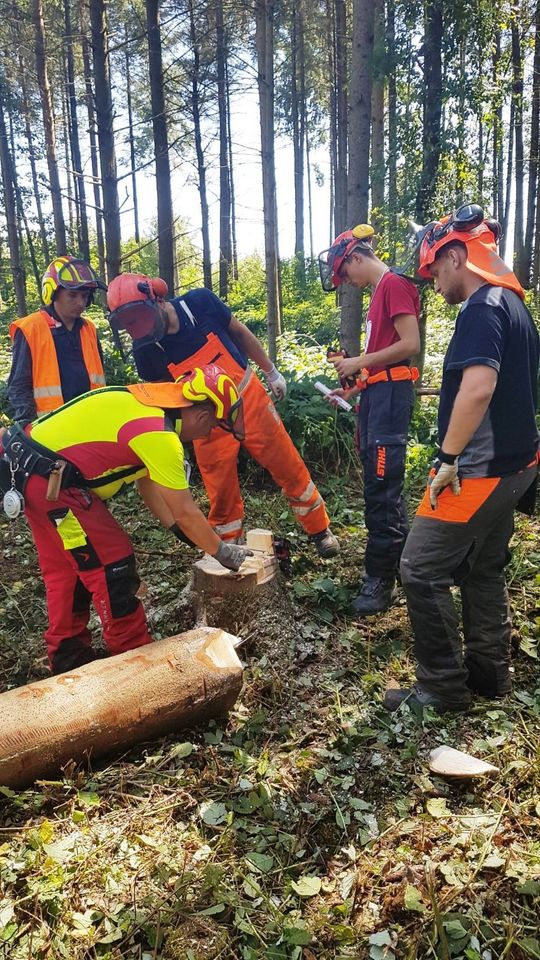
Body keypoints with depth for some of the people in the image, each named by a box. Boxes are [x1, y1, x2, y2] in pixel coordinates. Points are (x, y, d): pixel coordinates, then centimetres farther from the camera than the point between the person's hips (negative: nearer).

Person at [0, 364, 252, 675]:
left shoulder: (150, 404, 8)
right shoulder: (160, 436, -20)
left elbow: (147, 482, 15)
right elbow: (186, 513, -13)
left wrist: (184, 533, 16)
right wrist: (223, 551, 1)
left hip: (28, 468, 10)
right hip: (50, 481, -10)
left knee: (65, 567, 20)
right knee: (112, 565, 1)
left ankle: (68, 657, 33)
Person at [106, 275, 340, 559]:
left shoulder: (200, 302, -17)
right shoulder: (145, 350, -15)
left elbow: (240, 333, -1)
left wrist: (272, 372, 7)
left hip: (248, 398, 1)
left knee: (289, 468, 9)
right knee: (221, 493, 4)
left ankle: (319, 530, 28)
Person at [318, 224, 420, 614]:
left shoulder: (395, 284, -7)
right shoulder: (379, 290, 21)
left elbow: (410, 344, -16)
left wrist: (359, 362, -11)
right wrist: (355, 388, 15)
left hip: (391, 393, -10)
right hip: (376, 394, 10)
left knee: (382, 488, -8)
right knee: (381, 486, 12)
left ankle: (381, 578, -1)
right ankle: (401, 563, 24)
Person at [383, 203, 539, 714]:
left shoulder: (482, 307, -16)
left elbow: (478, 387, -29)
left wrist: (449, 459, -21)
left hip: (478, 470, -10)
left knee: (422, 569, -3)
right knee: (483, 569, 18)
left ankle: (442, 687, 6)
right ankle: (489, 672, 29)